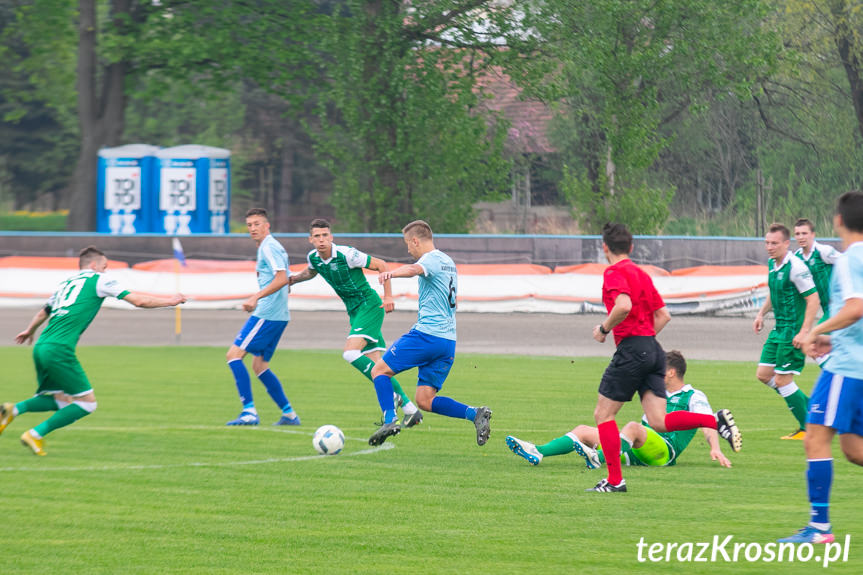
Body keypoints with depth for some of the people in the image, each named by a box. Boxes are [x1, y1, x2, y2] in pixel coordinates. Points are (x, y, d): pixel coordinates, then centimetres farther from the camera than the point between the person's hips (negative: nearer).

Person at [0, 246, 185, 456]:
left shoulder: (65, 283, 24)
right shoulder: (99, 280, 4)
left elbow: (44, 312, 41)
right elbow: (138, 300, 3)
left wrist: (30, 331, 61)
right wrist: (171, 300, 17)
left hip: (41, 347, 8)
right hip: (59, 350, -8)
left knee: (61, 401, 17)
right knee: (86, 403, -1)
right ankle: (36, 434, -4)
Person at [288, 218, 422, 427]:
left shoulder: (347, 254, -18)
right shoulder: (313, 258, 2)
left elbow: (381, 265, -10)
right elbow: (311, 272, 29)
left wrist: (388, 296, -15)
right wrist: (294, 278, 11)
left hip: (369, 306, -7)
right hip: (355, 312, 7)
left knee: (350, 353, -23)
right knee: (374, 365, 1)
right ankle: (409, 408, 7)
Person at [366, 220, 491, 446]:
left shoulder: (432, 258, -6)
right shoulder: (448, 262, 23)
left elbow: (415, 269, -31)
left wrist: (391, 274, -51)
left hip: (426, 334, -9)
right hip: (448, 341, 9)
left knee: (379, 370, 1)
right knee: (425, 400, 6)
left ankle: (390, 419, -16)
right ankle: (475, 413, -10)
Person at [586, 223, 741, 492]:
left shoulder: (614, 272, -6)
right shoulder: (641, 274, 21)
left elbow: (624, 306, -24)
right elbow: (663, 315, 21)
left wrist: (604, 329, -10)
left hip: (631, 350, -8)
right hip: (653, 349, 8)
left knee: (603, 415, 4)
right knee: (659, 422, 0)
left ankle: (614, 480, 3)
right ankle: (716, 420, -17)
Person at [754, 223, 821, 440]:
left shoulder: (796, 267, -19)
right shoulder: (772, 264, 9)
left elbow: (813, 299, -20)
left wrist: (804, 332, -24)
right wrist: (761, 314, 17)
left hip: (793, 330, -9)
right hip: (779, 328, 9)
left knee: (782, 380, -8)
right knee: (763, 375, 10)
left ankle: (808, 428, 4)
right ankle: (810, 406, 21)